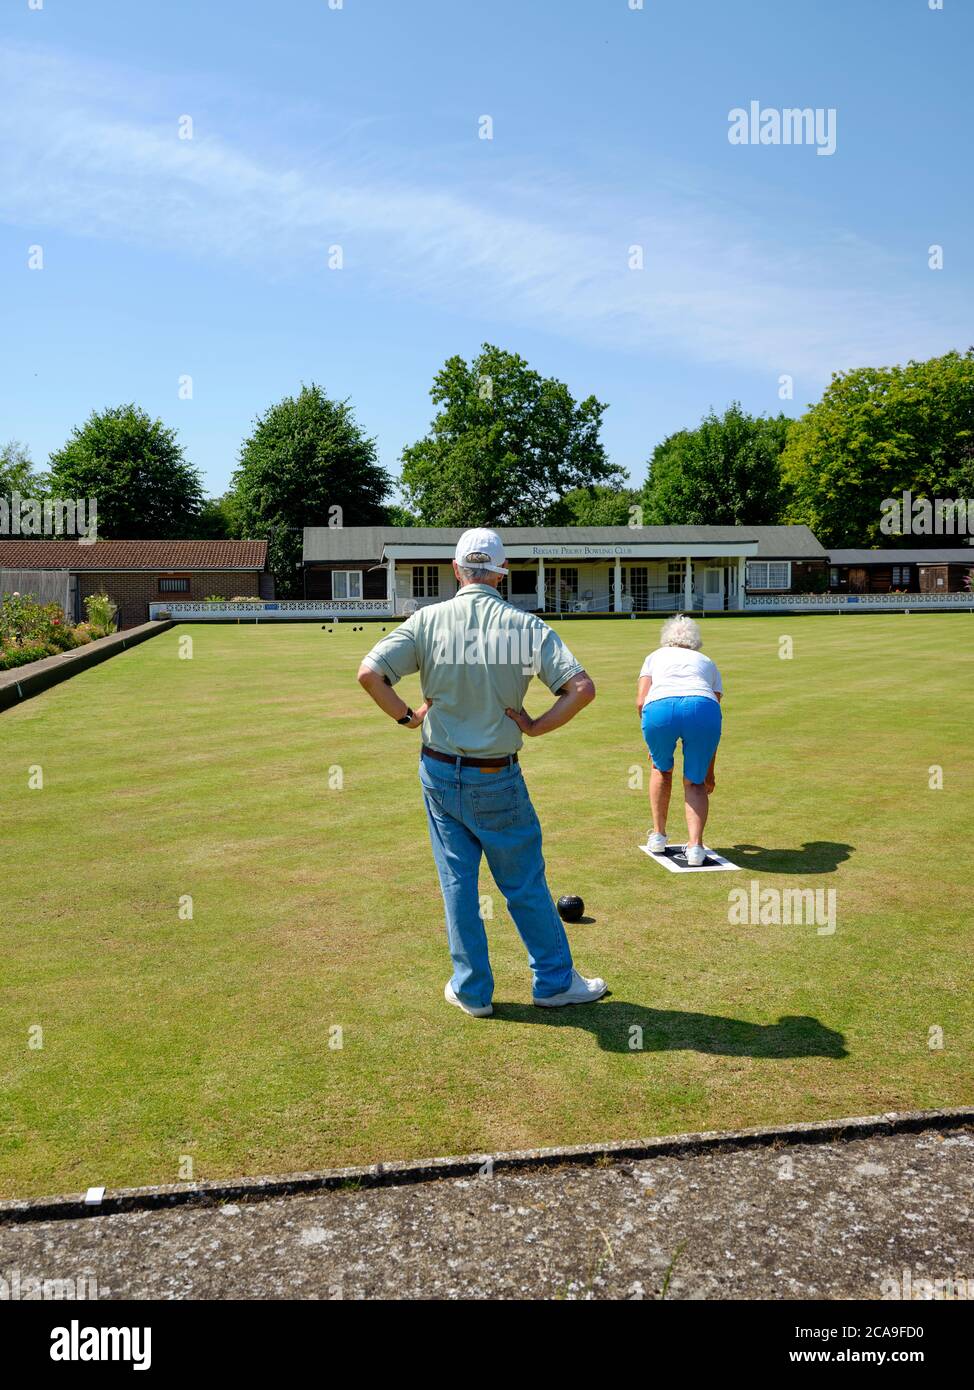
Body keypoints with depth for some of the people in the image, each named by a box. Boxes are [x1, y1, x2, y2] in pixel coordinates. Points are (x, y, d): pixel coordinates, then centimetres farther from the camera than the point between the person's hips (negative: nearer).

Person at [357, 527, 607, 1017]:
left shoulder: (428, 620, -6)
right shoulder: (526, 626, -10)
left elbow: (368, 672, -13)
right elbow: (582, 688, -17)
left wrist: (407, 717, -1)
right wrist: (535, 727, -6)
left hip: (439, 772, 2)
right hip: (498, 779, -2)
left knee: (457, 883, 14)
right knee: (525, 885, 13)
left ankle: (471, 990, 24)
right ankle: (554, 981, 26)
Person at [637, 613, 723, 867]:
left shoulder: (656, 656, 33)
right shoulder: (707, 663, 36)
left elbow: (640, 703, 17)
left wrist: (654, 744, 29)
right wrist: (710, 770, 37)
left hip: (659, 708, 0)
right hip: (703, 707, 0)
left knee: (661, 769, 28)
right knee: (695, 782, 19)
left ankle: (658, 836, 35)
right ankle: (695, 846, 4)